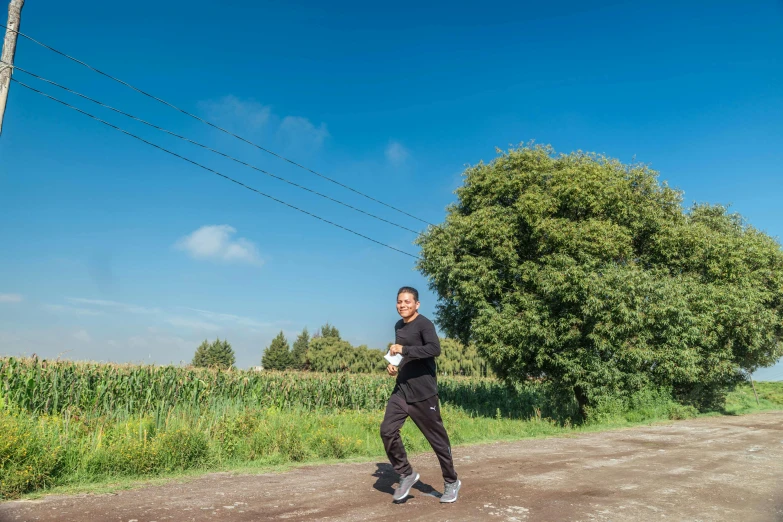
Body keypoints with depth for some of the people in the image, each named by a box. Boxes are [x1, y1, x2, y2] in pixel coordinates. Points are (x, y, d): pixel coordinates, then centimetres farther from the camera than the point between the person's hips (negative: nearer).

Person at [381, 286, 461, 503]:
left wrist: (404, 349, -30)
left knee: (437, 438, 4)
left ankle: (451, 482, 24)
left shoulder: (424, 324, -12)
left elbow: (435, 349, -29)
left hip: (423, 393, -6)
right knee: (387, 431, -7)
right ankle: (406, 475, 12)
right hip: (401, 390, 7)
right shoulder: (398, 326, 12)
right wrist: (393, 364, 9)